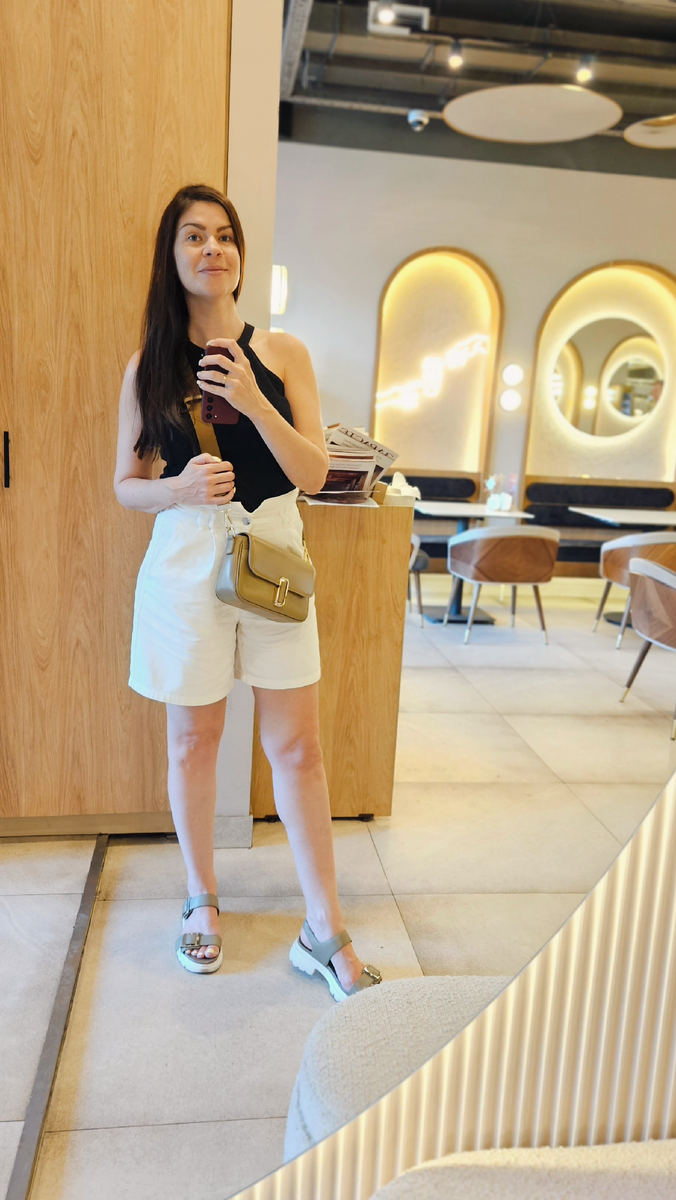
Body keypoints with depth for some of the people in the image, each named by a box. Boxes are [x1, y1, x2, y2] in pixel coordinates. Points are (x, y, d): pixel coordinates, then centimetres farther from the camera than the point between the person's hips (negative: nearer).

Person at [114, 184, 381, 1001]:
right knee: (193, 740, 10)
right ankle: (202, 901, 32)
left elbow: (314, 474, -3)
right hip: (187, 558, 0)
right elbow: (126, 486, 5)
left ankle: (323, 933, 15)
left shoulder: (282, 354, 2)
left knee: (297, 746, 2)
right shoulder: (149, 366, 3)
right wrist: (180, 487, -16)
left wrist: (253, 402, -17)